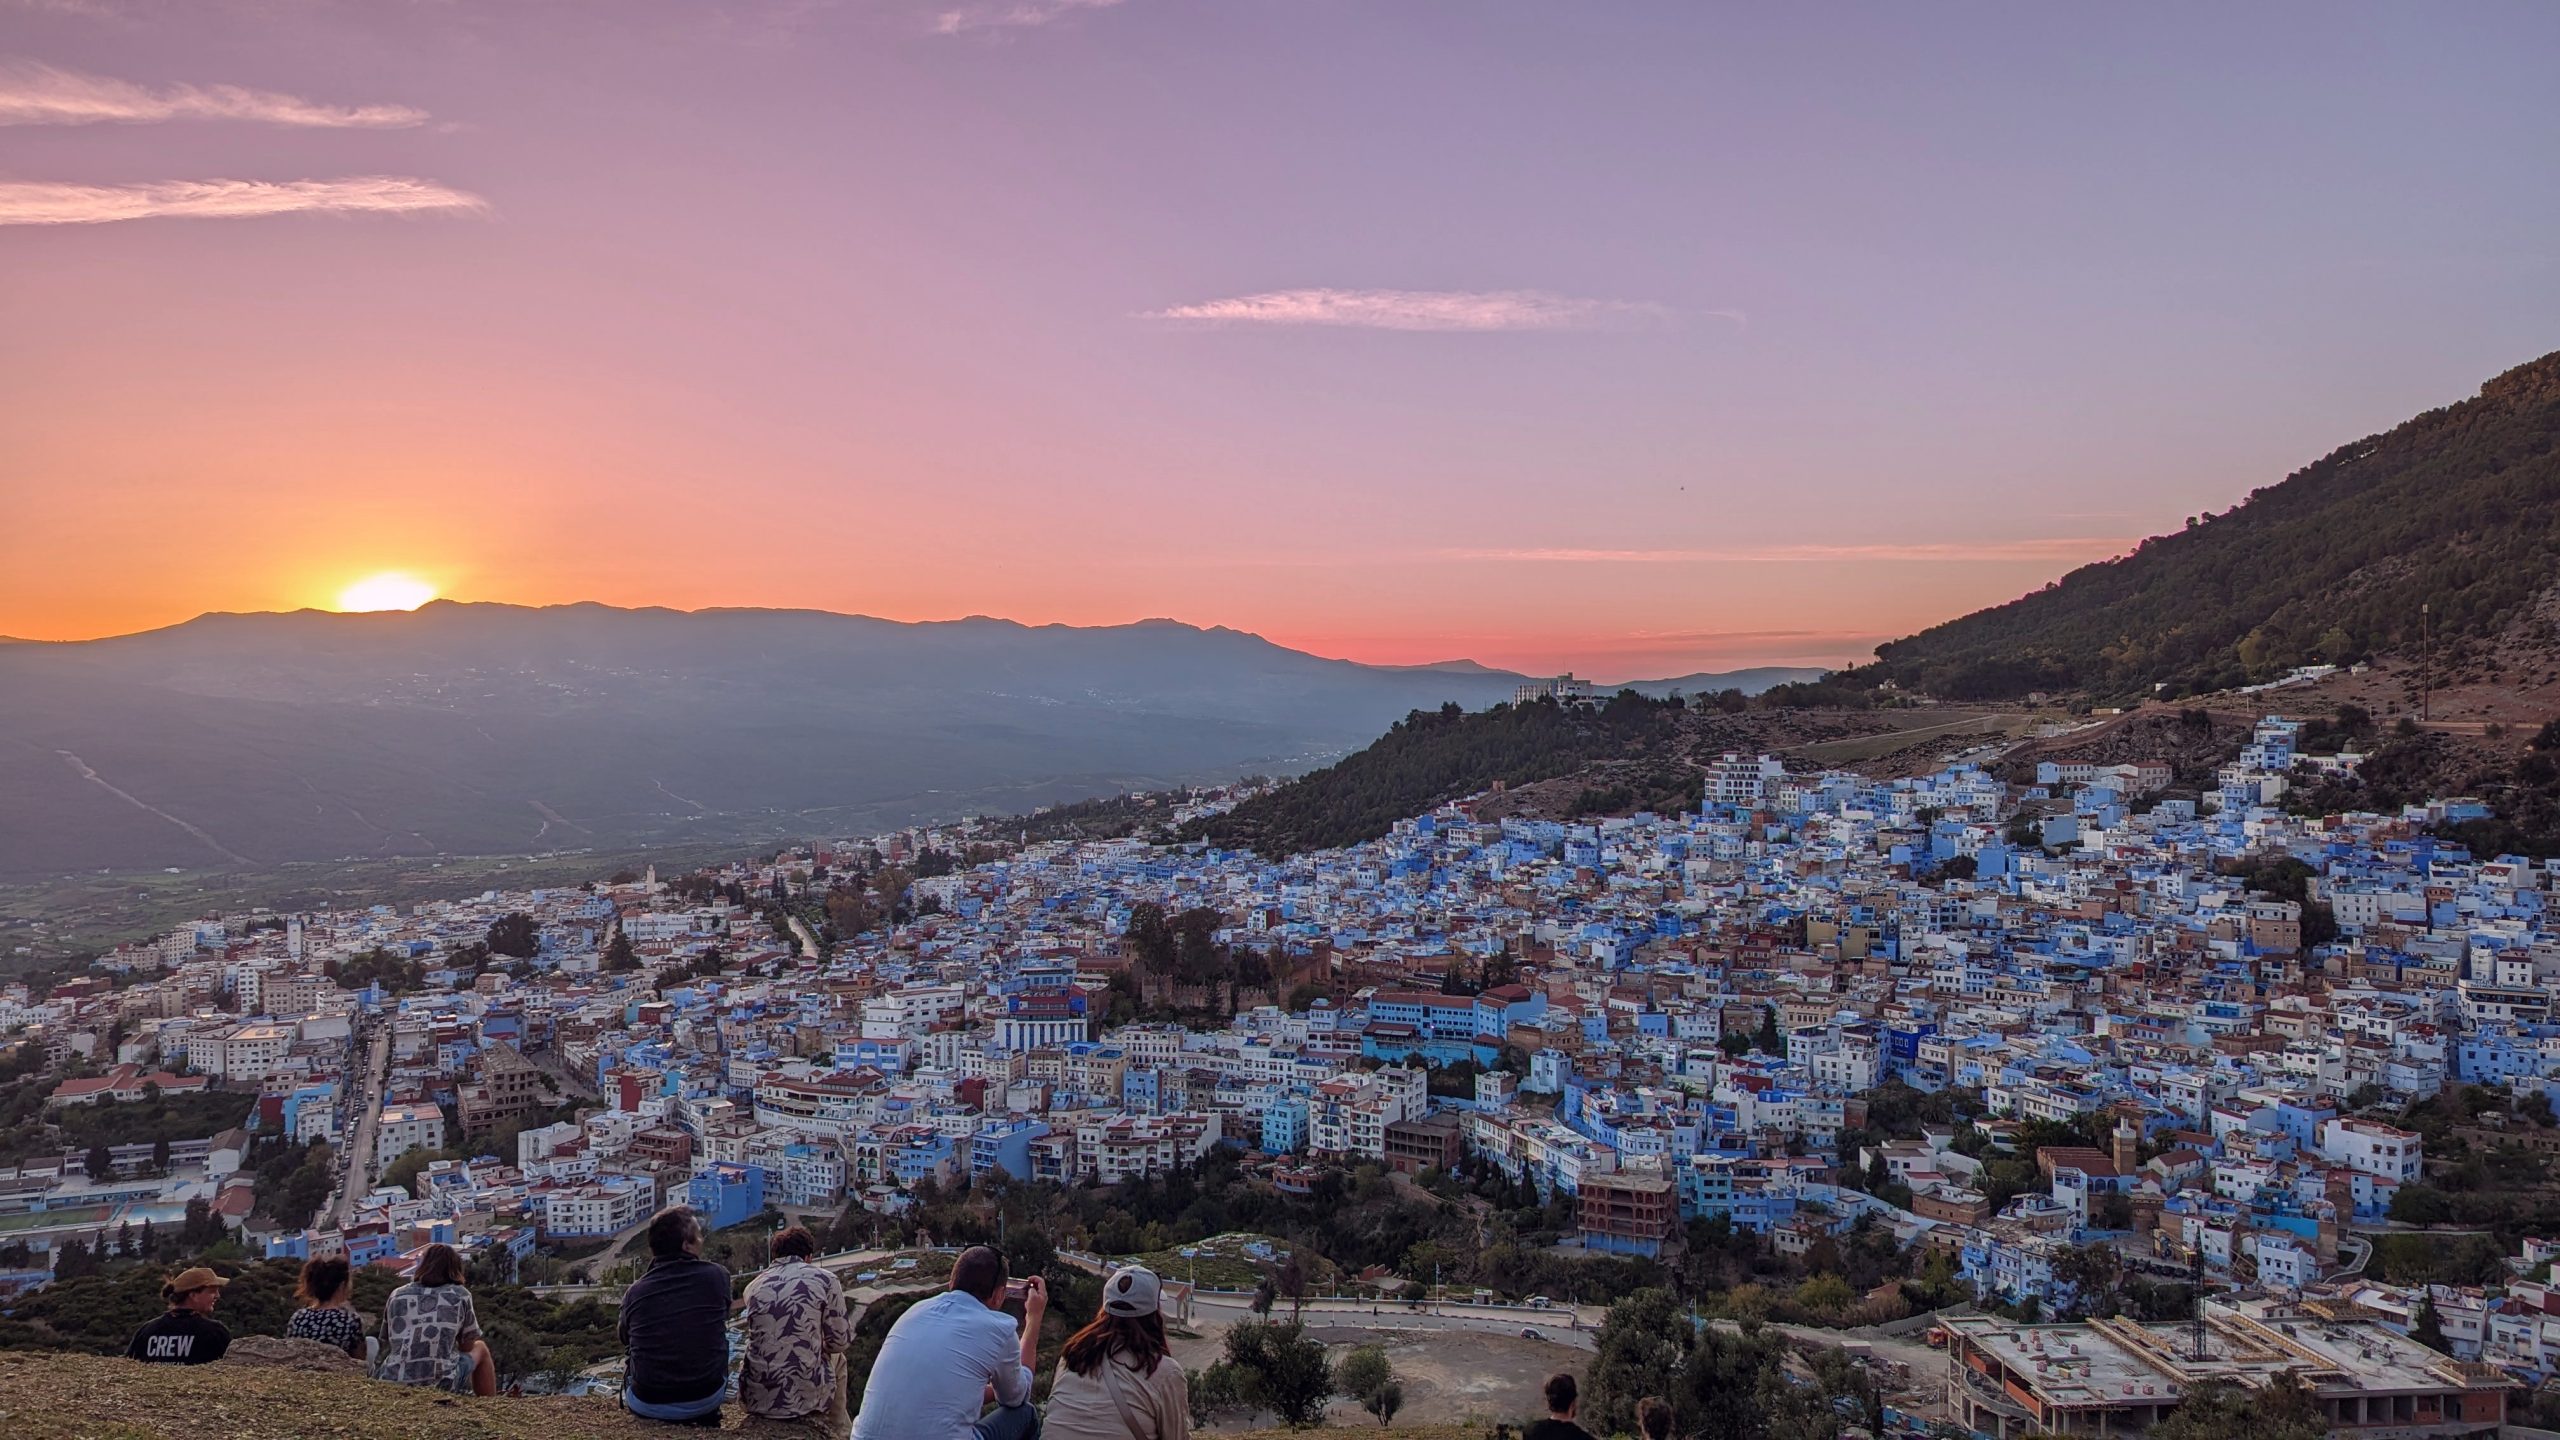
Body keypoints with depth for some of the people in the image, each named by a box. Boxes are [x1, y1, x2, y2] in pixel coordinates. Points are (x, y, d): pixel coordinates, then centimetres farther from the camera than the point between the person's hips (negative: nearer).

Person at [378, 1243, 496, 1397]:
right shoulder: (460, 1295, 3)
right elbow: (467, 1347, 12)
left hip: (389, 1386, 3)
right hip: (441, 1386, -3)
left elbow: (385, 1343, 19)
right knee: (480, 1348, 26)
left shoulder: (396, 1295, 11)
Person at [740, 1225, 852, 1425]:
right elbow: (840, 1342, 1)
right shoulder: (824, 1280, -3)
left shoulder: (753, 1286, 7)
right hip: (804, 1399, -3)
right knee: (837, 1358, 31)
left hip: (755, 1398, 3)